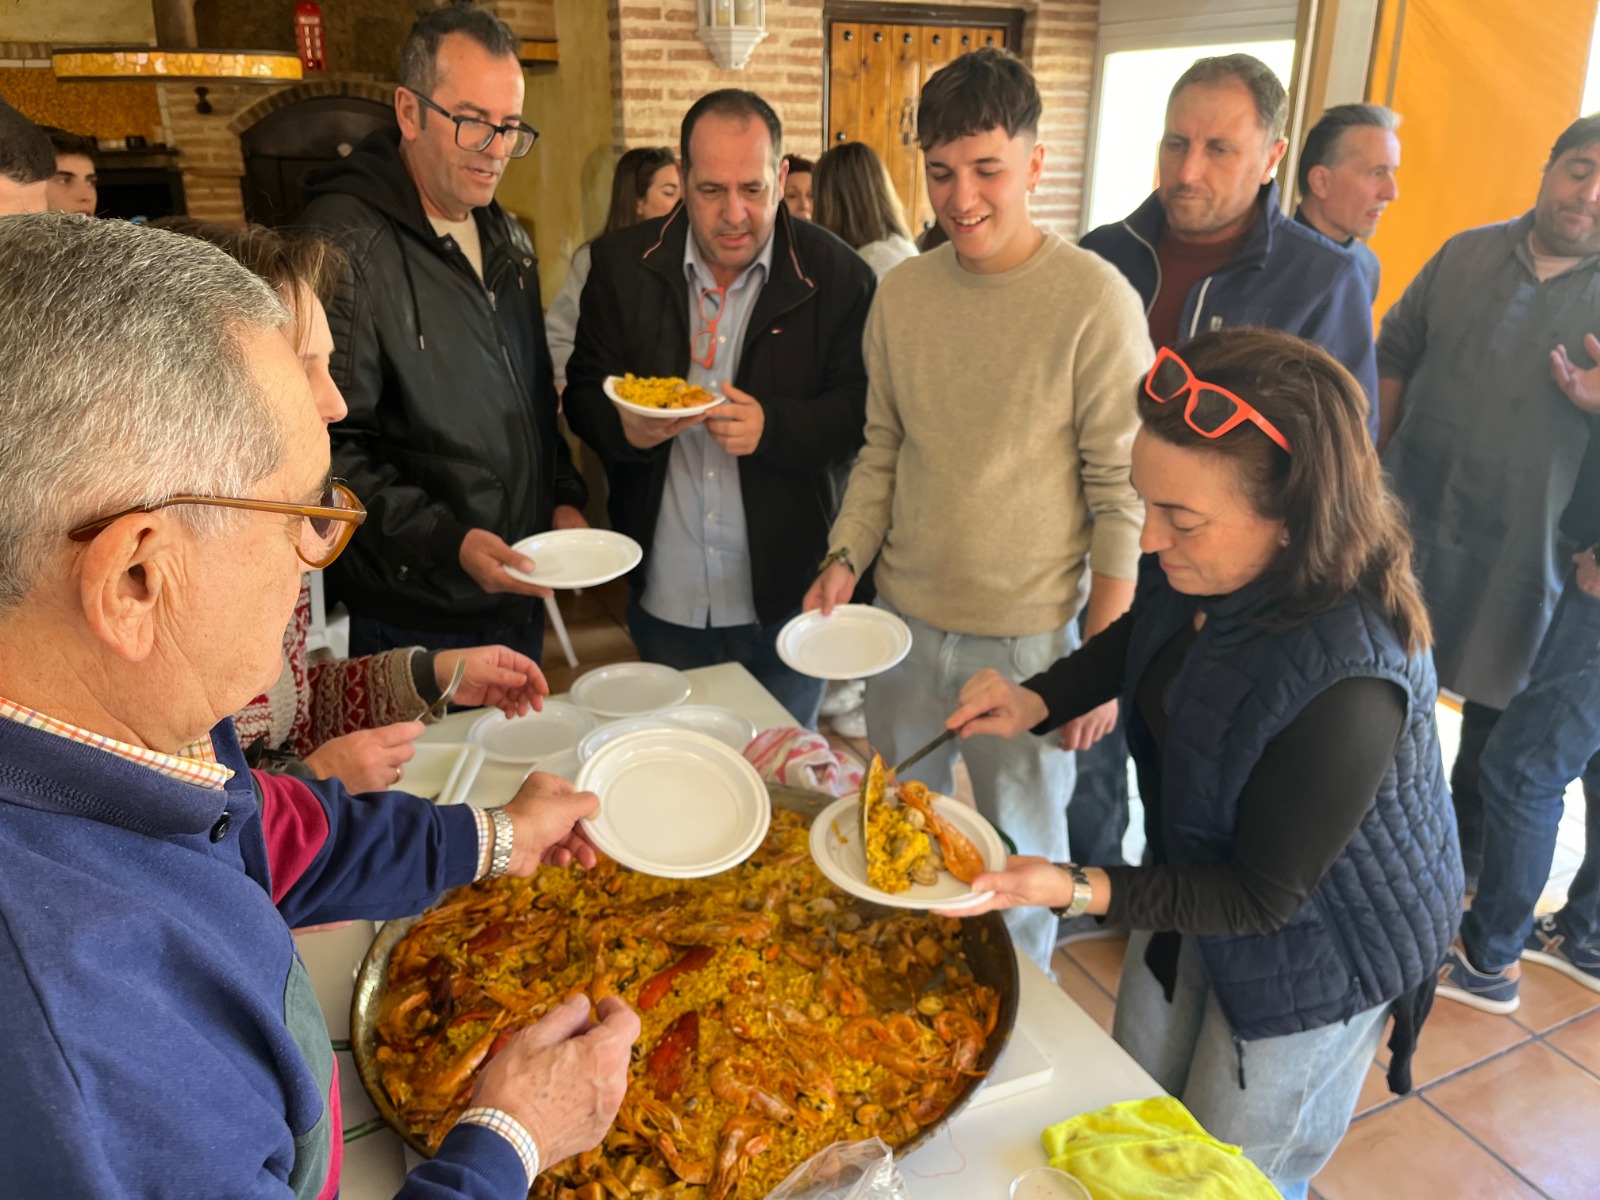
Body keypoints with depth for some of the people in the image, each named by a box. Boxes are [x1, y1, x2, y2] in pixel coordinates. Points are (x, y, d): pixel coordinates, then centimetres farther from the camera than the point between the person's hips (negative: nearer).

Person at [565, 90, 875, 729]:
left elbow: (862, 410, -7)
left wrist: (773, 426, -25)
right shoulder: (623, 263, 0)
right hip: (664, 599, 2)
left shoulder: (836, 273, -6)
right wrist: (624, 428, -19)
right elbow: (582, 394, 4)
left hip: (786, 600, -2)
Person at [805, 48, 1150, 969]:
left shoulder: (1096, 299, -12)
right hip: (904, 617, 5)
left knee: (1018, 856, 13)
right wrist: (844, 561, -3)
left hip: (1027, 636, -4)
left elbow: (1122, 493, -10)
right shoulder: (903, 291, 1)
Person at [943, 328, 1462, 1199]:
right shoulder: (1200, 565, -20)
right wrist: (1037, 699, -11)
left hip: (1317, 955, -6)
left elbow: (1262, 897, -28)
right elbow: (1140, 638, 5)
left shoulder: (1344, 682, -41)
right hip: (1198, 874, 7)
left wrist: (1078, 890, -37)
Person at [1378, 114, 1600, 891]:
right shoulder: (1466, 254, 3)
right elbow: (1396, 355, 8)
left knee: (1495, 708, 14)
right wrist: (1369, 462, 5)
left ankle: (1463, 852, 36)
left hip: (1524, 547, -2)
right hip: (1413, 520, 3)